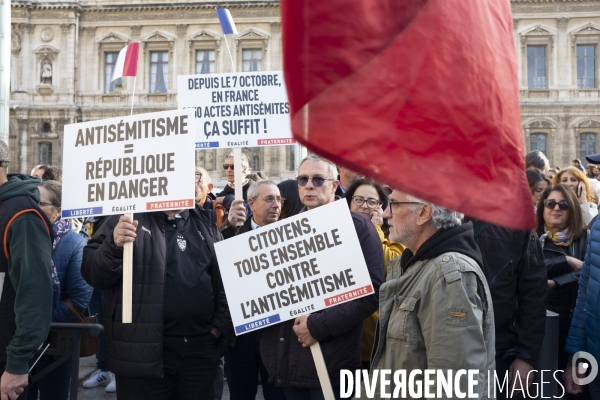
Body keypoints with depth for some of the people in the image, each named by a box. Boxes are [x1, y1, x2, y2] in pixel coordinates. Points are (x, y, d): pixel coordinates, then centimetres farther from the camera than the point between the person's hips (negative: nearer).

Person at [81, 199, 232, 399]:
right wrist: (114, 245, -24)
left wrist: (221, 323, 3)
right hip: (143, 349, -4)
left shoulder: (206, 223, 9)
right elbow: (91, 273, -6)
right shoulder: (131, 216, -2)